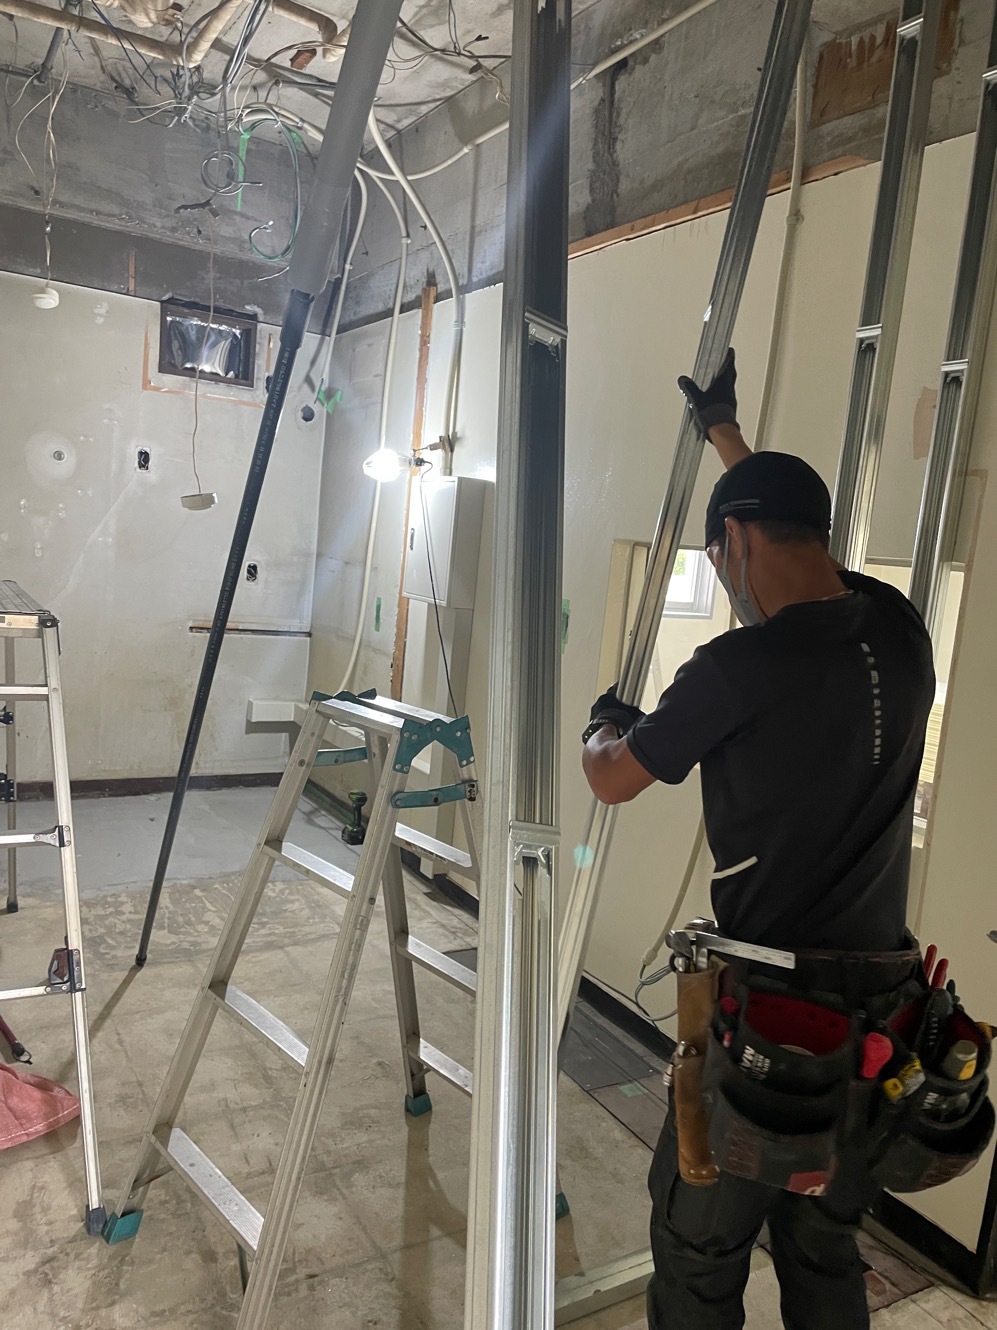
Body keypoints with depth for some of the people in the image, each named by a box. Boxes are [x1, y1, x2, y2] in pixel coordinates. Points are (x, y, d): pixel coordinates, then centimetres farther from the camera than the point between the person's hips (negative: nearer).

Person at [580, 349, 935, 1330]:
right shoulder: (900, 631, 0)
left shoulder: (743, 667, -19)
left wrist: (607, 725, 19)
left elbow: (612, 779, -4)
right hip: (884, 1007, 7)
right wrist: (724, 430, 33)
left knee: (699, 1249, 14)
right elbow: (793, 525, 19)